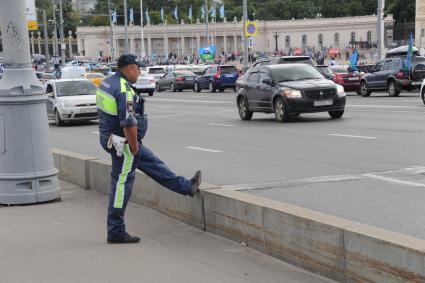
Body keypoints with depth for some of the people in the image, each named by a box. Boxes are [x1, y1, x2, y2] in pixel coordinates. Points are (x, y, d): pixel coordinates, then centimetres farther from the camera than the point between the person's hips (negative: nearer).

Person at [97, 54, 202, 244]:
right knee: (122, 184, -2)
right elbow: (128, 124, -28)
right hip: (123, 143, -10)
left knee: (152, 163, 19)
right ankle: (116, 232, 5)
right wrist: (134, 148, -16)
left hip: (109, 137, 10)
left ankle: (186, 187, 32)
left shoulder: (107, 82, 8)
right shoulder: (125, 90, -23)